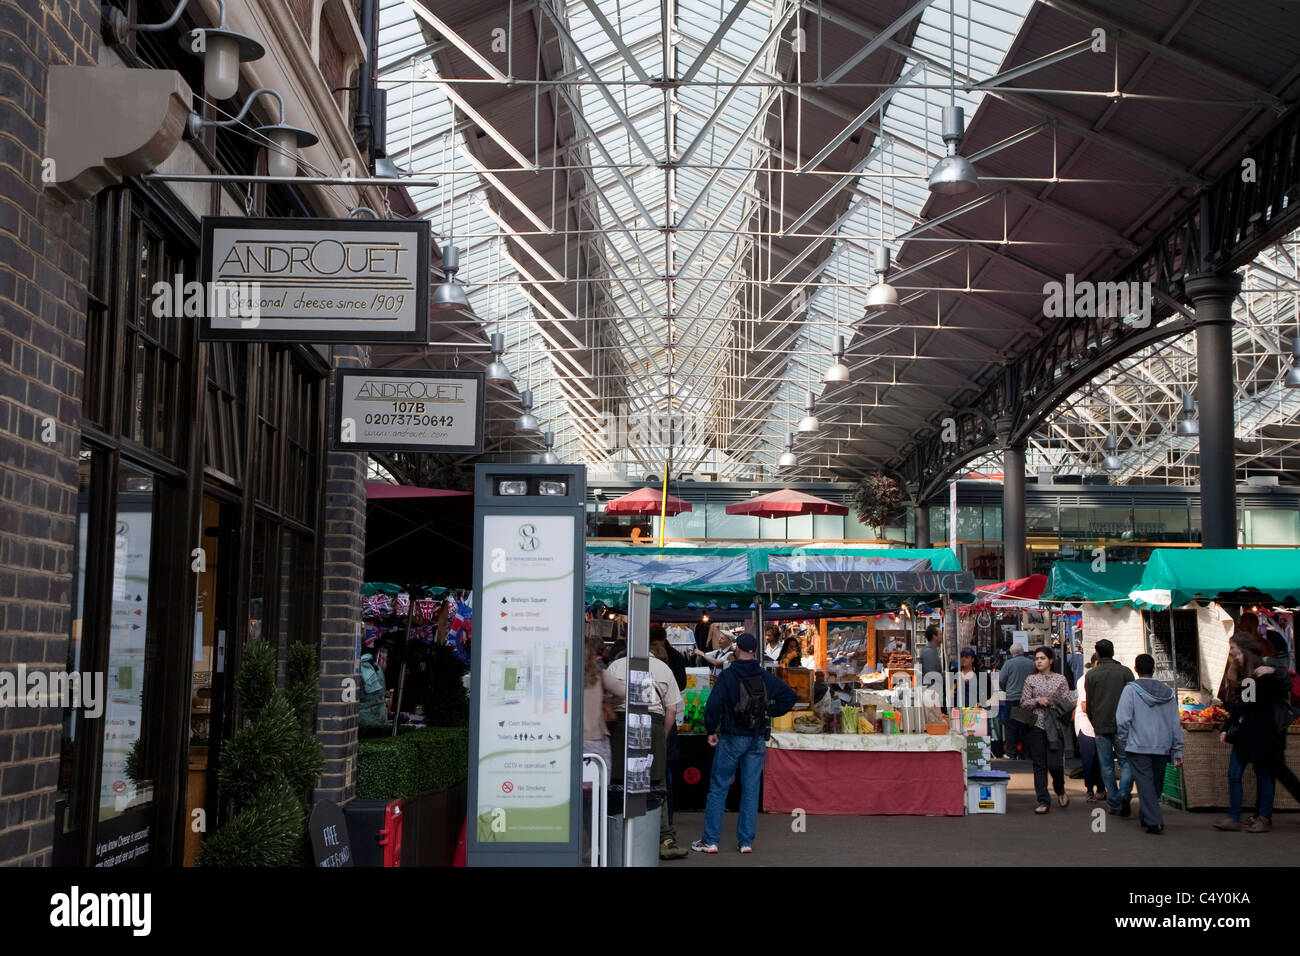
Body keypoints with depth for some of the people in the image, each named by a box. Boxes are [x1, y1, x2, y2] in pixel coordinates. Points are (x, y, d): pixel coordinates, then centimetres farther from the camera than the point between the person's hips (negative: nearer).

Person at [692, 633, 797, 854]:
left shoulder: (727, 676, -10)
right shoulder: (765, 677, 3)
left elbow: (713, 706, -16)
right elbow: (789, 696, 6)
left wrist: (711, 731, -4)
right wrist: (770, 712, 8)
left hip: (731, 739, -3)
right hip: (758, 739, 4)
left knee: (718, 788, 3)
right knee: (751, 790, 8)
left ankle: (710, 840, 3)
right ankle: (746, 841, 8)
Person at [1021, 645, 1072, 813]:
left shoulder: (1060, 679, 8)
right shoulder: (1030, 680, 9)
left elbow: (1067, 703, 6)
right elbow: (1024, 703, 7)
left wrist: (1053, 703, -10)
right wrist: (1038, 701, -9)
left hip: (1055, 726, -1)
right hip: (1036, 725, 1)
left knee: (1055, 764, -8)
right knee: (1039, 765, 0)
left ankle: (1060, 790, 23)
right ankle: (1043, 801, 5)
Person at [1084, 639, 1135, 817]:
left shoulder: (1091, 675, 1)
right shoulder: (1125, 672, 2)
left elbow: (1089, 704, 4)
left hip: (1101, 727, 0)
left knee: (1107, 766, 6)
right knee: (1126, 761, 6)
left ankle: (1113, 803, 6)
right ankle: (1124, 793, -18)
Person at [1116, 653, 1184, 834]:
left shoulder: (1131, 689, -5)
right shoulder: (1168, 692, 9)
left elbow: (1122, 719, -12)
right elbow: (1175, 724, 9)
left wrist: (1123, 741, 3)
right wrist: (1177, 751, 13)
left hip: (1139, 746, -4)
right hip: (1162, 748, 4)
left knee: (1145, 783, -3)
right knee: (1156, 783, 15)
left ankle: (1154, 821, -13)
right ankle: (1145, 817, 27)